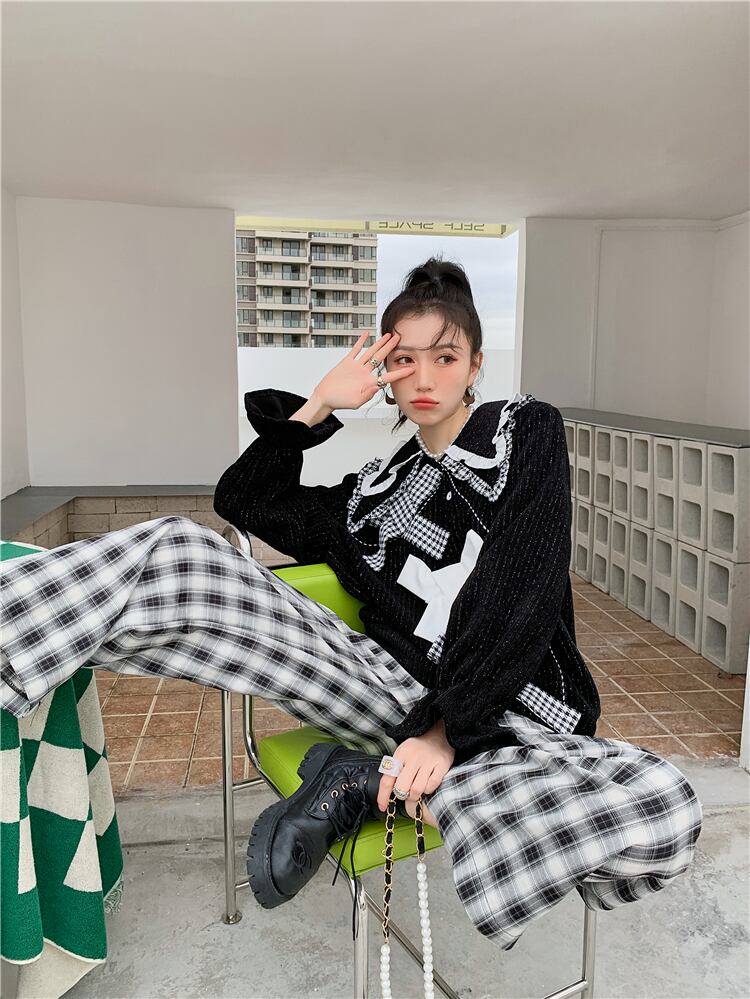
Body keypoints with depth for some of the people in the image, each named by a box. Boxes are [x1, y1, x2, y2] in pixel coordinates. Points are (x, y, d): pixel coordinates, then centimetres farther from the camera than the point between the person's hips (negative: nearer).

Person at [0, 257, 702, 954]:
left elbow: (523, 597, -8)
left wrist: (446, 731, -18)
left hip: (503, 712, -2)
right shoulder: (379, 484, 18)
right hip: (394, 685, 2)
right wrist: (319, 405, 11)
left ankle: (371, 780, -25)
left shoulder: (526, 430, 6)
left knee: (665, 814, -36)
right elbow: (242, 500, 23)